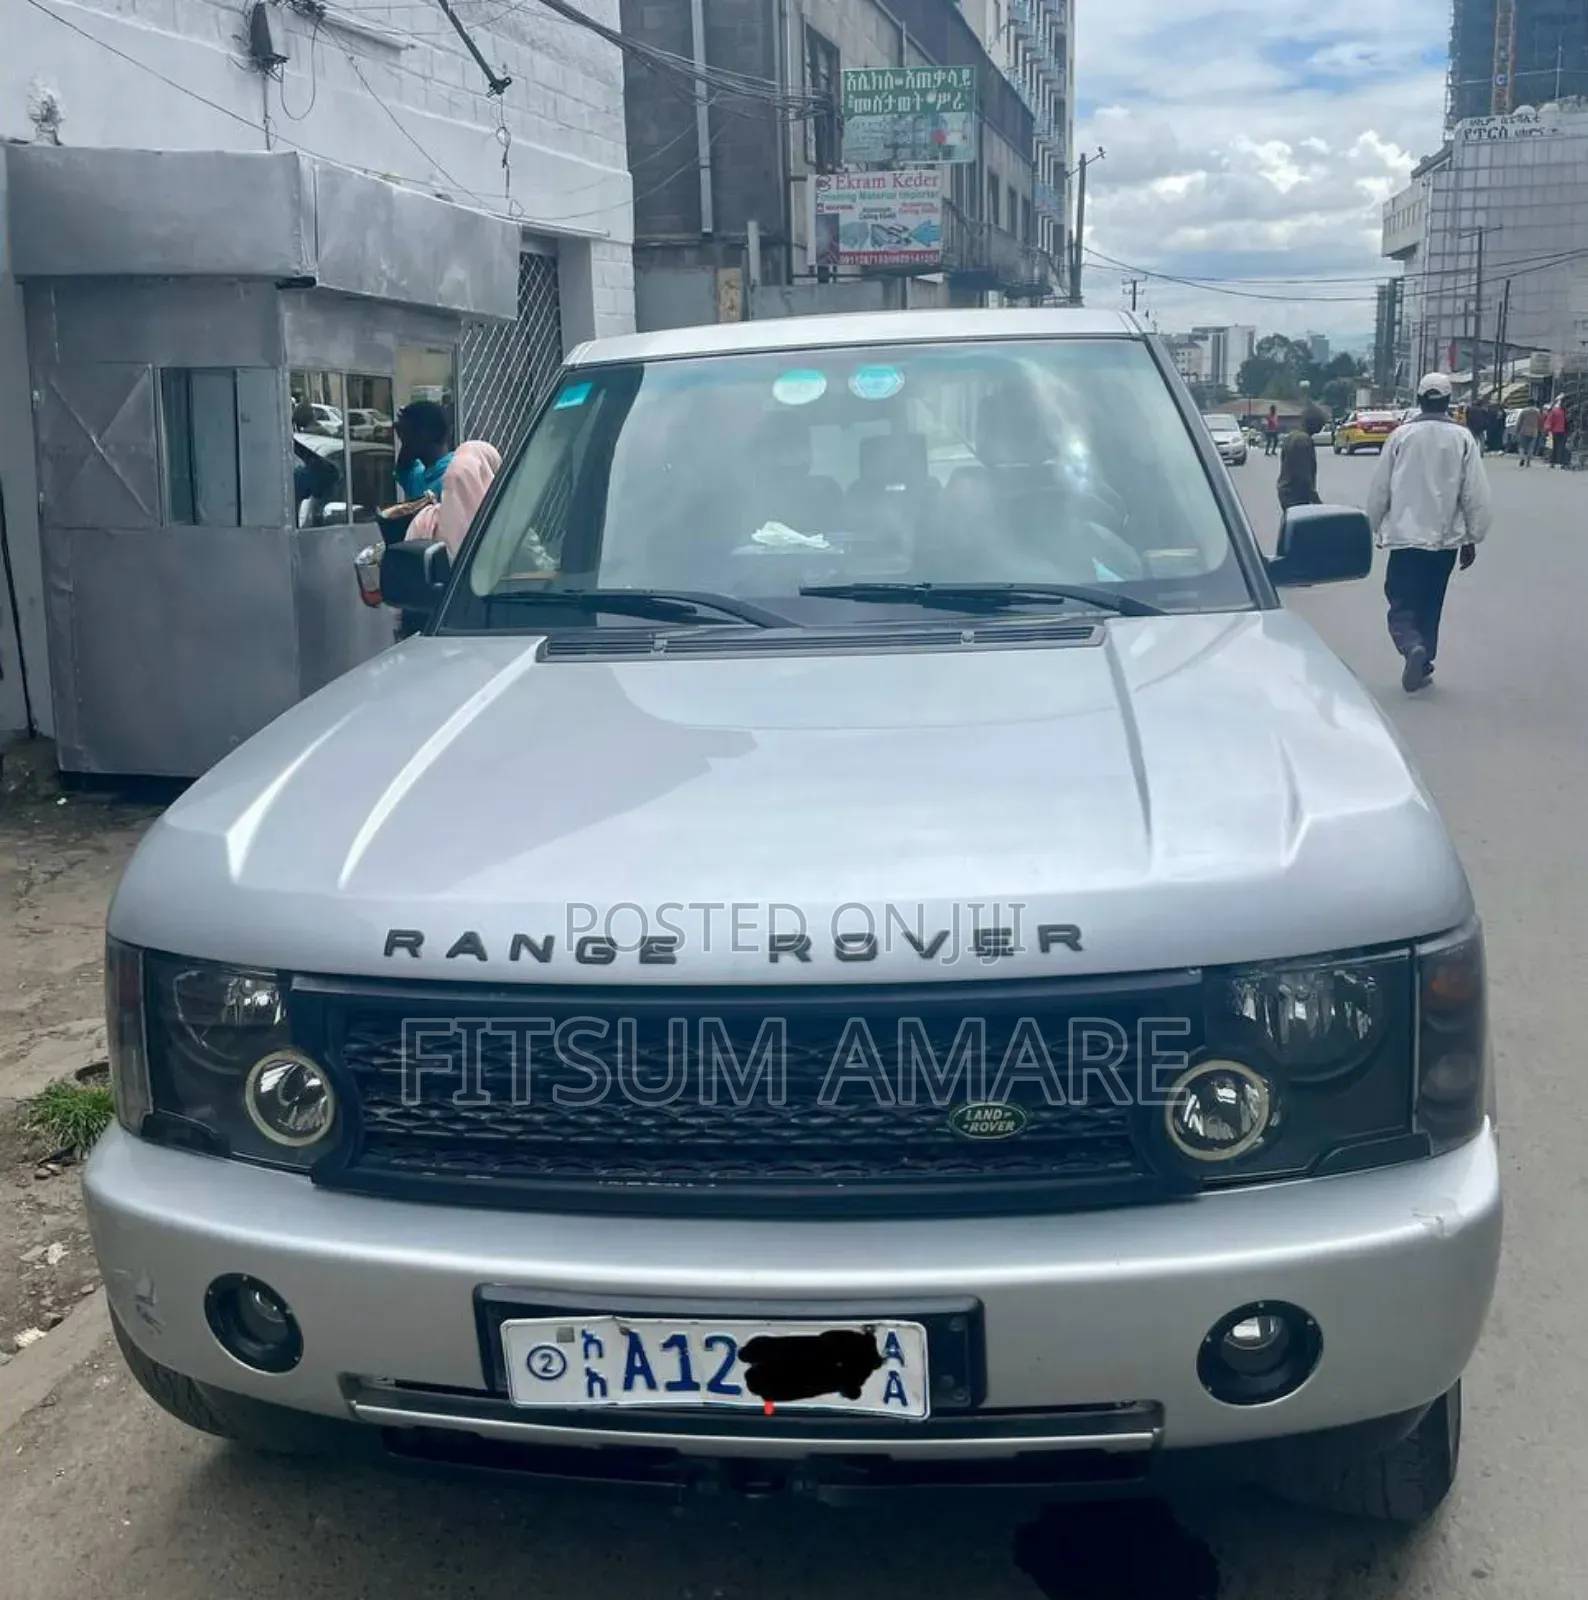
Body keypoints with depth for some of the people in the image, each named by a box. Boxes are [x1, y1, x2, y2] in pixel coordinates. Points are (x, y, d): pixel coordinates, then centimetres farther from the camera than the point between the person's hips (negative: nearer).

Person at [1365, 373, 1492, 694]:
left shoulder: (1401, 435, -4)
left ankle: (1413, 647, -25)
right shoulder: (1463, 439, -3)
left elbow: (1379, 488, 1)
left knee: (1402, 603, 2)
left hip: (1405, 535, -2)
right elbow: (1476, 494, -3)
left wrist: (1376, 526, 16)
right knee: (1430, 605, 16)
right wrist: (1472, 538, 6)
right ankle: (1423, 664, 20)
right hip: (1445, 537, 2)